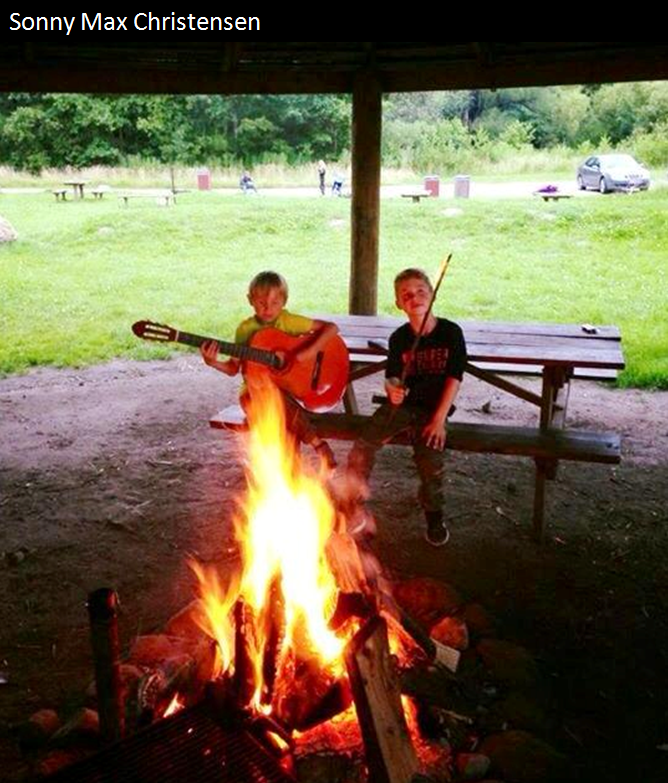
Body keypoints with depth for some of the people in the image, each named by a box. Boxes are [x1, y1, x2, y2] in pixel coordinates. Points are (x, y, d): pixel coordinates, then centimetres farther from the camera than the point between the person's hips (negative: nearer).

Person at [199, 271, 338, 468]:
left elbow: (331, 327, -7)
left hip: (288, 388, -2)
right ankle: (316, 442, -30)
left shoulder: (289, 321, -2)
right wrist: (213, 363, -13)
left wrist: (311, 351, -20)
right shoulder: (245, 328, 3)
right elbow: (233, 368, 7)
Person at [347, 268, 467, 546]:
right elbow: (392, 377, 1)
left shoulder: (450, 332, -6)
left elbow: (454, 379, -8)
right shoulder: (398, 338, 0)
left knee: (430, 458, -25)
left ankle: (434, 517, 3)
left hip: (434, 408, -2)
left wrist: (439, 419, -14)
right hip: (402, 403, 2)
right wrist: (392, 389, -25)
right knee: (363, 446, -16)